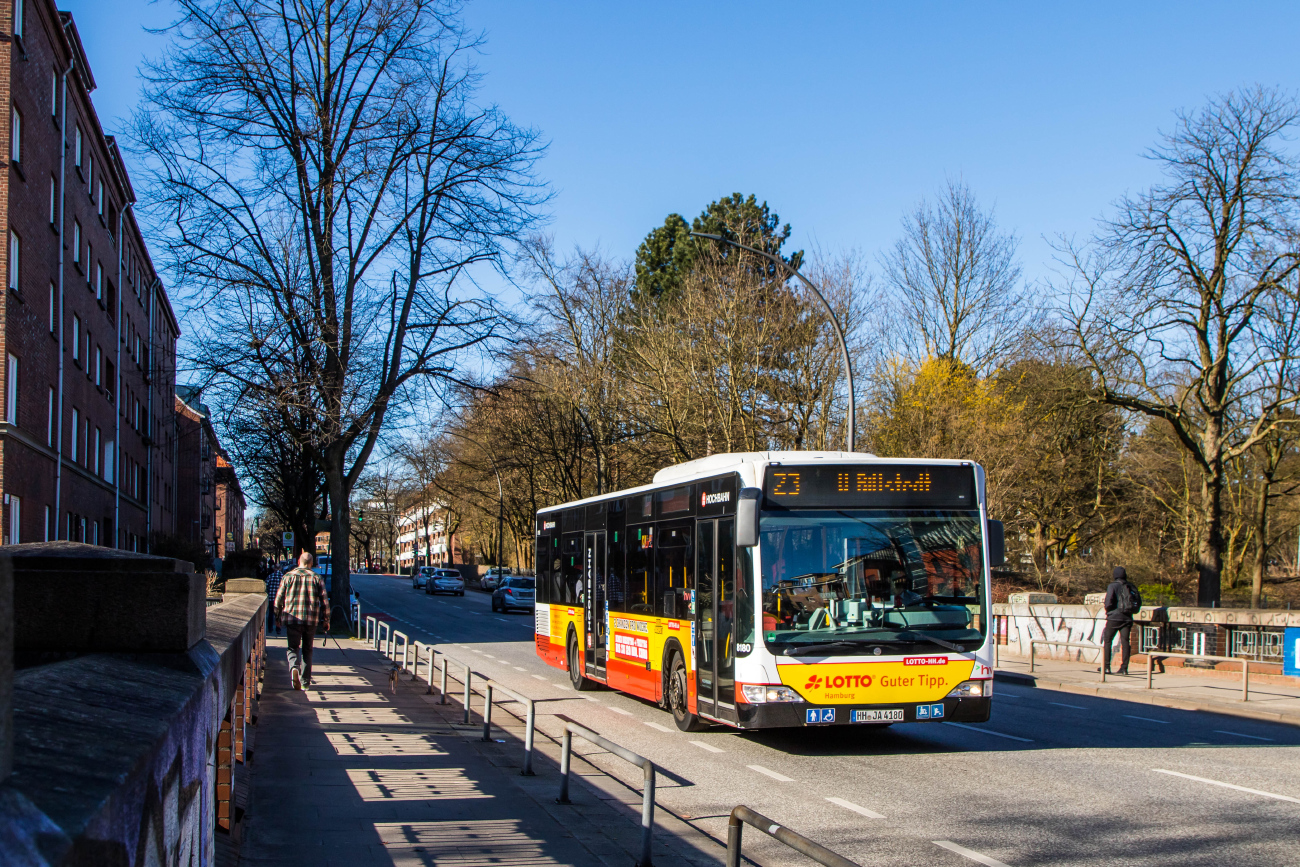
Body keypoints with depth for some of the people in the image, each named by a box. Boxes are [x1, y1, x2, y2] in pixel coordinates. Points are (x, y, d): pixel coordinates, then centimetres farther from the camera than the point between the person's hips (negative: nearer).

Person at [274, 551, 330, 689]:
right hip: (311, 620, 1)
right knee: (307, 649, 15)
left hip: (292, 618, -1)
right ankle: (305, 681, 17)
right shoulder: (317, 578, 4)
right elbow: (324, 601, 1)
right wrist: (326, 620, 9)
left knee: (293, 648, 4)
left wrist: (278, 617, 18)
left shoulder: (288, 576, 4)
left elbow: (278, 599, 5)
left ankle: (294, 668, -27)